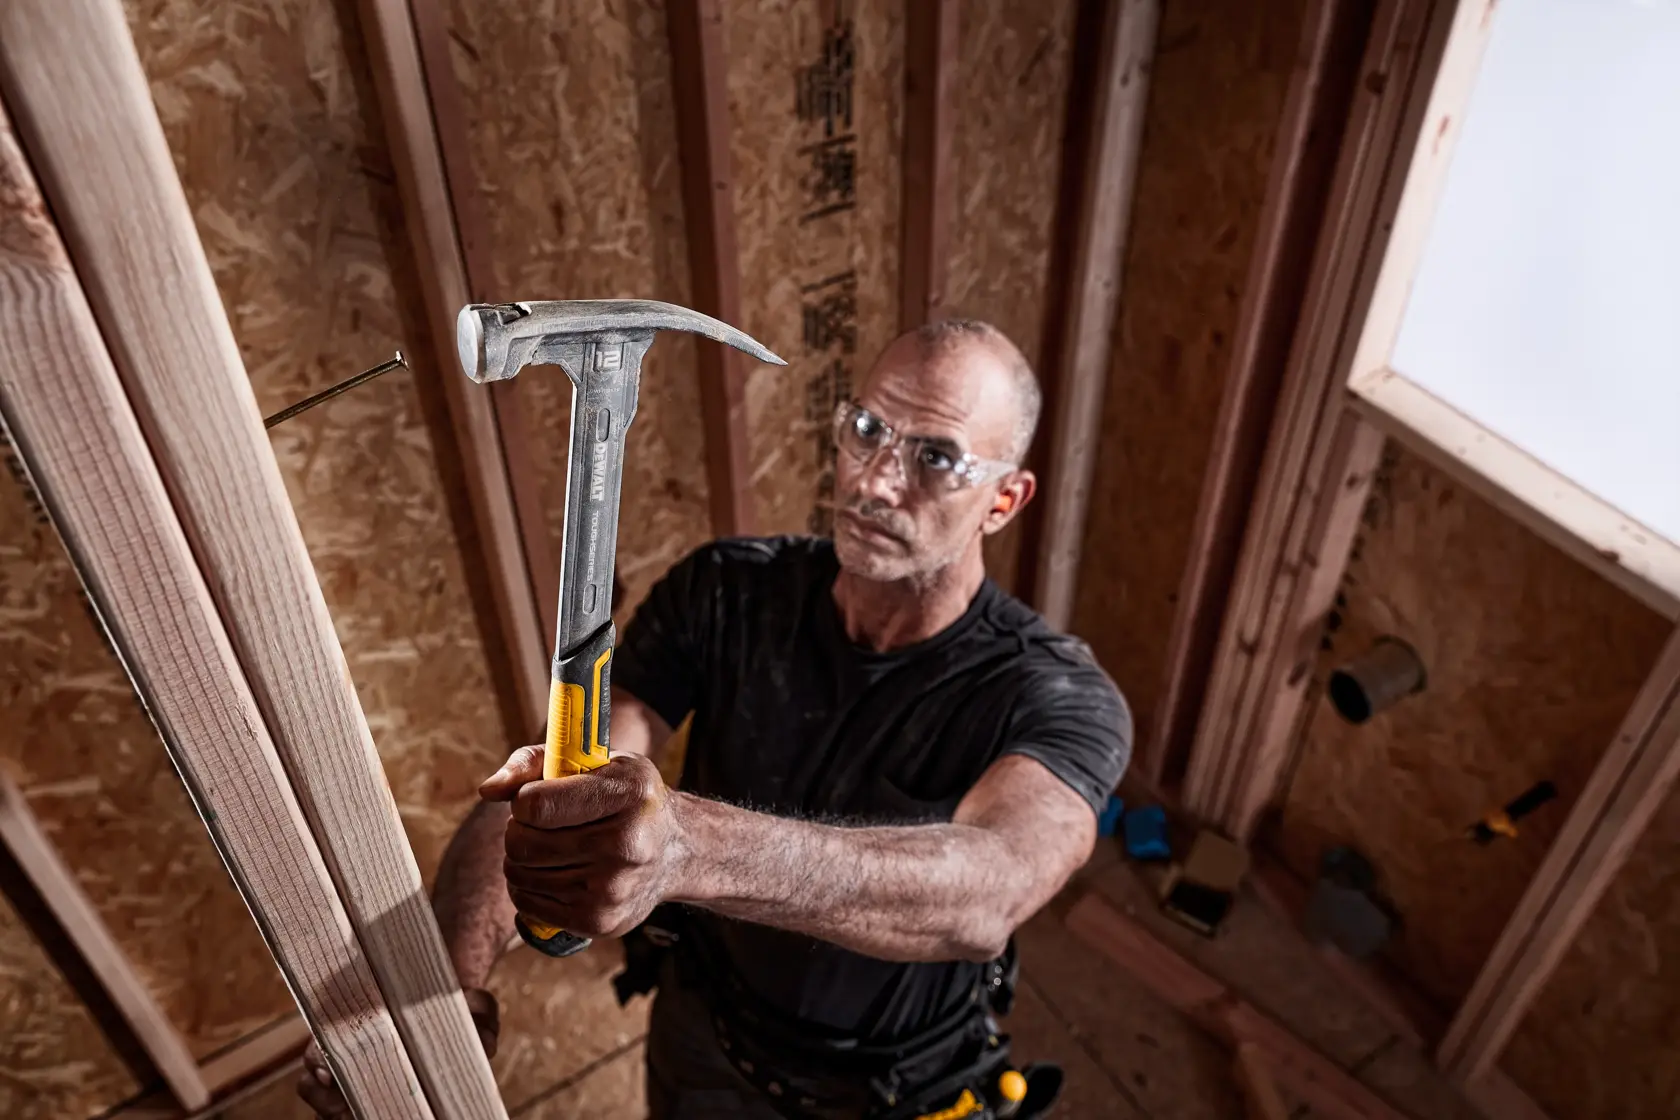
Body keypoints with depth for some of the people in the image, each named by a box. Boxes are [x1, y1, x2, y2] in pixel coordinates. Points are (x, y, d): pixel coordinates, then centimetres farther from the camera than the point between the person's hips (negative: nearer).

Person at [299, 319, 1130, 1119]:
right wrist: (445, 980, -45)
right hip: (697, 1045, 3)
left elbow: (987, 889, -50)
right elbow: (539, 795, -26)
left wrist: (690, 844, -66)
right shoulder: (721, 594, -19)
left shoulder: (1057, 697, -28)